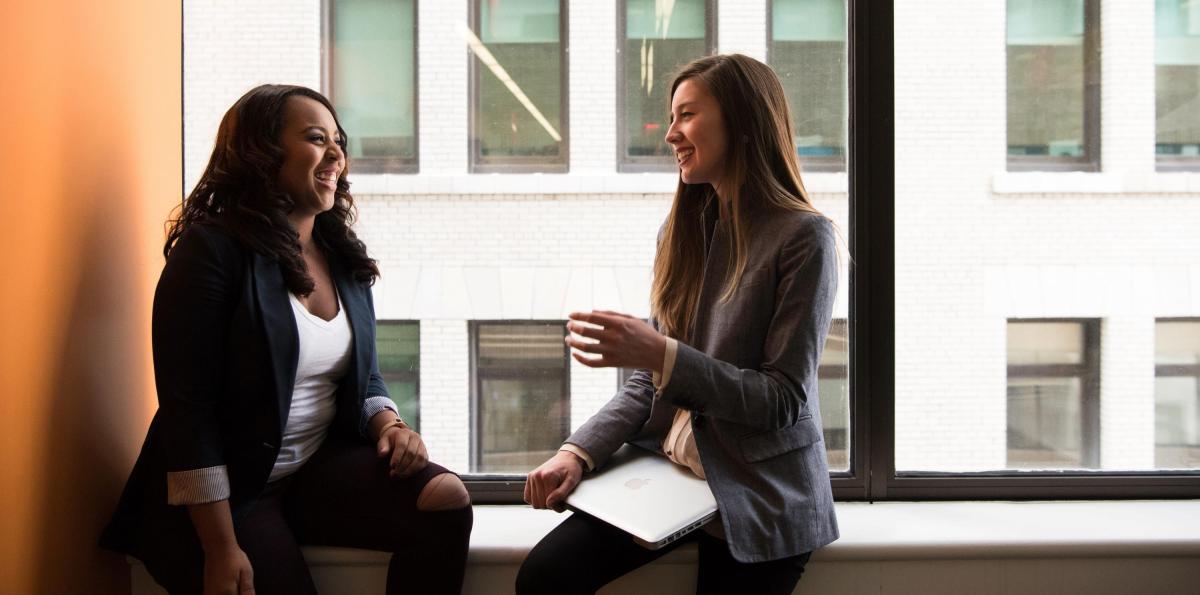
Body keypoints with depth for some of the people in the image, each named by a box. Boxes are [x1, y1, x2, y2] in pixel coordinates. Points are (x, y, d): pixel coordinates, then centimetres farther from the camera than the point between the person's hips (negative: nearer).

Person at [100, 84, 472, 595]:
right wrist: (221, 549, -21)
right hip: (227, 491, -5)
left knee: (446, 500, -18)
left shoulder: (343, 256, 8)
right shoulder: (211, 251, -12)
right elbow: (188, 410, -17)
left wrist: (388, 424, -8)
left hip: (321, 466, 6)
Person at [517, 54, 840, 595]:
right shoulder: (684, 229, 8)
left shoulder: (803, 237, -12)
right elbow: (649, 382, 9)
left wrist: (662, 356, -25)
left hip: (760, 500, -5)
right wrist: (579, 451, -7)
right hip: (668, 469, 5)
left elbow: (783, 400, -15)